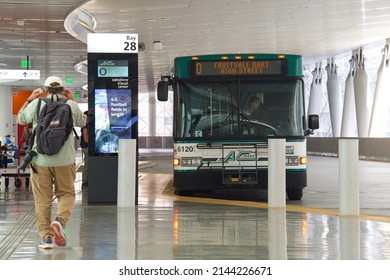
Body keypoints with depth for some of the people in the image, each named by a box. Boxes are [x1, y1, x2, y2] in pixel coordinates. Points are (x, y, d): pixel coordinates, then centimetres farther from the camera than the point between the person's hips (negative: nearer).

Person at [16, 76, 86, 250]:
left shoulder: (37, 104, -2)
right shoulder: (72, 106, 1)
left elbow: (19, 119, 14)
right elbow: (82, 123, 20)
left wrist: (29, 99, 23)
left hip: (40, 160, 0)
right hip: (65, 160, 0)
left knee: (42, 200, 6)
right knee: (66, 194, 15)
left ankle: (46, 237, 3)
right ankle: (60, 221, -12)